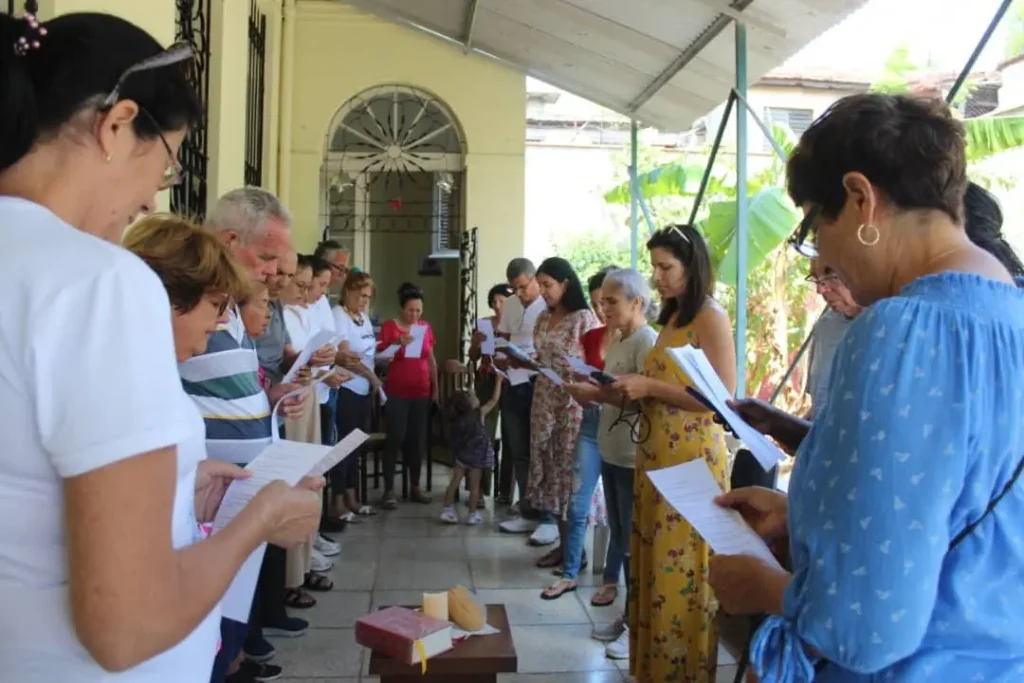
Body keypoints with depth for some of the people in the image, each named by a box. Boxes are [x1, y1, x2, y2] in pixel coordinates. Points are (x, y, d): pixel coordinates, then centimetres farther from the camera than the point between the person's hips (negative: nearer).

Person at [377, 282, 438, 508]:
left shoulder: (425, 327, 8)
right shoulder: (390, 326, -4)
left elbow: (431, 359, 13)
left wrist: (435, 388, 11)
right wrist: (398, 344, -22)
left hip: (421, 392, 4)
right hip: (396, 392, -4)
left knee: (418, 439, 6)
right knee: (395, 438, -8)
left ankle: (415, 487, 16)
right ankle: (389, 490, -3)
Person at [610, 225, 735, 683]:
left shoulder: (711, 318, -9)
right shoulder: (672, 318, 16)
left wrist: (649, 387, -17)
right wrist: (631, 389, 0)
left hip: (692, 459, -8)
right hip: (656, 457, 8)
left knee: (682, 569, 1)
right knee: (656, 565, 12)